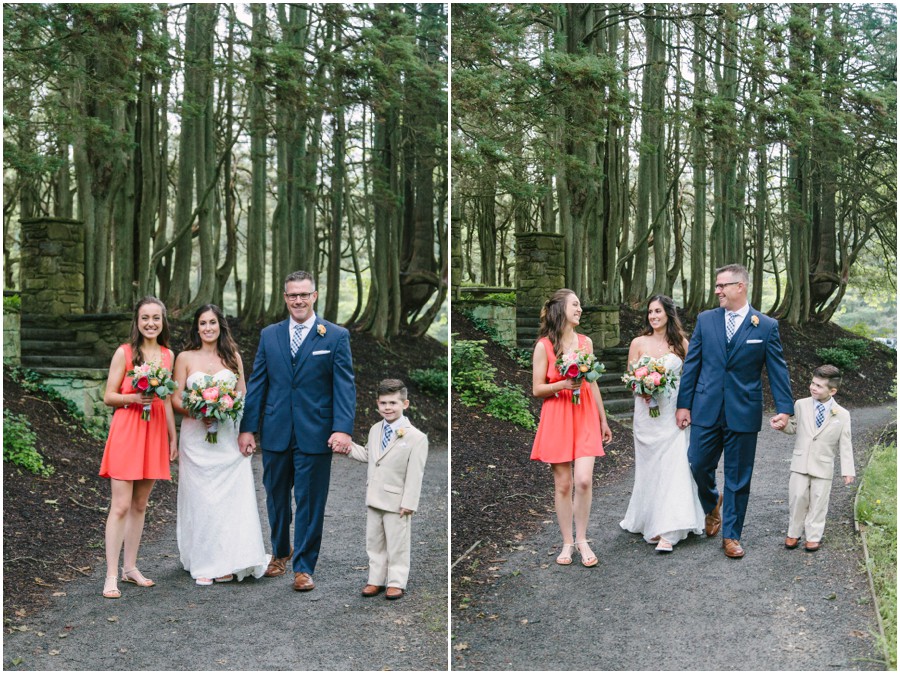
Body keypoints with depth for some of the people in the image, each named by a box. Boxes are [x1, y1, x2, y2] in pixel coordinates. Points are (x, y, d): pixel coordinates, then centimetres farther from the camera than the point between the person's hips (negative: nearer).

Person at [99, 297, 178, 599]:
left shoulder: (168, 355, 10)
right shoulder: (125, 352, -4)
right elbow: (109, 396, -3)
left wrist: (173, 438, 16)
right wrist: (134, 398, -21)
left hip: (155, 432, 5)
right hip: (126, 430, -5)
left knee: (140, 505, 11)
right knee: (120, 506, -7)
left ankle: (130, 568, 21)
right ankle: (111, 576, -3)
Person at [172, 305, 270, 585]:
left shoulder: (233, 357, 8)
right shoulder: (185, 358, 3)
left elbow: (243, 396, 10)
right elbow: (175, 399, 1)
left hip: (228, 438, 2)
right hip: (196, 437, -1)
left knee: (231, 497, -1)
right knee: (199, 499, 0)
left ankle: (226, 563, 8)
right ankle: (202, 565, 7)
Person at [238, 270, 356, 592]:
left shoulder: (336, 336, -1)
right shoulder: (269, 335, 8)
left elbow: (345, 386, -7)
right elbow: (257, 383, 8)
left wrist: (342, 429, -18)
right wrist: (247, 427, 2)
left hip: (315, 436, -3)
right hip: (275, 433, 3)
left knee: (310, 503, 4)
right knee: (276, 498, 15)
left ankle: (303, 567, 15)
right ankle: (280, 553, 37)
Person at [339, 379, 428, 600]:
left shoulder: (416, 438, -14)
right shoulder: (375, 430, 6)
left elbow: (415, 474, -15)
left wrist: (409, 503, -17)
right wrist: (350, 448, 6)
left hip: (396, 502, -6)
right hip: (374, 499, 6)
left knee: (397, 545, 7)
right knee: (374, 543, 16)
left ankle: (396, 583, 20)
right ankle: (376, 580, 28)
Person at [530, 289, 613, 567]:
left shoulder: (585, 342, 10)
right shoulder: (544, 346, -3)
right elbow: (537, 389, -2)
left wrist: (603, 420, 19)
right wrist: (564, 384, -19)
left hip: (585, 415, 3)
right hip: (557, 417, -3)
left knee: (584, 480, -10)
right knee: (563, 484, 0)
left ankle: (582, 540, 6)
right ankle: (567, 543, 13)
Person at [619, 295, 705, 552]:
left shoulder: (681, 344, 3)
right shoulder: (638, 343, 3)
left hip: (674, 413, -1)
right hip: (647, 413, 1)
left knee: (673, 467, -8)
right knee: (650, 467, 5)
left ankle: (667, 533, -9)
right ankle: (647, 521, 23)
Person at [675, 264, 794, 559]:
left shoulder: (767, 326, -1)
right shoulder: (706, 319, 4)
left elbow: (778, 369, -1)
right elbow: (691, 364, 6)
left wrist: (784, 407, -10)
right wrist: (684, 404, 3)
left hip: (744, 413, -2)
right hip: (706, 410, 2)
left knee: (738, 478, 6)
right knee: (698, 466, 5)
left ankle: (731, 534, 19)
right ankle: (712, 504, 38)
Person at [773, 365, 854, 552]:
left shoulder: (842, 415, -4)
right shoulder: (801, 405, 0)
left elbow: (845, 445, -2)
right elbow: (794, 427, 12)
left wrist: (848, 470, -5)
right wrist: (783, 426, -10)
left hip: (823, 467, -1)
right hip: (800, 464, 1)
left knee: (818, 502, 5)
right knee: (797, 498, 3)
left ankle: (813, 536, 19)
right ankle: (794, 533, 18)